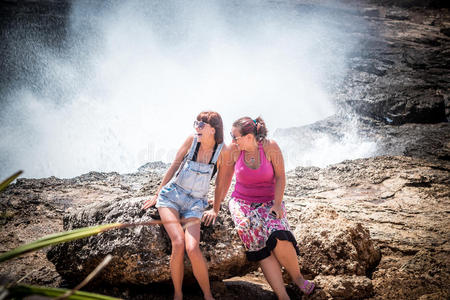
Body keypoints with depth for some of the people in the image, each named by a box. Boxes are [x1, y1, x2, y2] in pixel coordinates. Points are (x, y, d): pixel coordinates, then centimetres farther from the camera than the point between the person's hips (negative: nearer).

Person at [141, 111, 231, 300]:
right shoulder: (192, 140, -4)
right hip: (171, 195, 1)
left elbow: (221, 183, 6)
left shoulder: (223, 151, -6)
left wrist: (215, 209, 9)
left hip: (195, 204, 0)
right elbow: (175, 165, 6)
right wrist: (158, 194, 12)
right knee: (178, 243, -22)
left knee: (192, 248, -22)